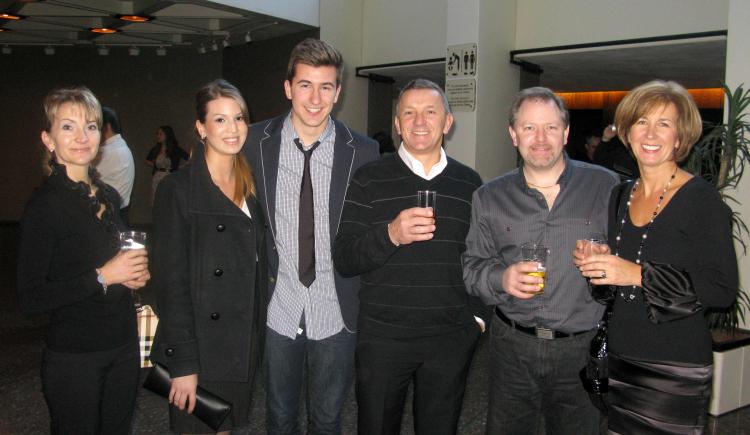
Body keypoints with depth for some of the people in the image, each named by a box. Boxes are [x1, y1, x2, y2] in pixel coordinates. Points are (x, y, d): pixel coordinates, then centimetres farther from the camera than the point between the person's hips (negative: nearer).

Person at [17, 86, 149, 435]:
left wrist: (134, 274, -1)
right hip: (73, 357, -6)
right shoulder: (44, 205, -14)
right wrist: (103, 276, -20)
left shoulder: (109, 197, 6)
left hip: (124, 346, 6)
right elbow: (30, 298, -16)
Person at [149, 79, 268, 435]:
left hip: (243, 348, 6)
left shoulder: (250, 186, 7)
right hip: (199, 348, -5)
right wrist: (183, 364, -17)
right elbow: (171, 283, -15)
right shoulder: (178, 190, -12)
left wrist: (257, 336, 7)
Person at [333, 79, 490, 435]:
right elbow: (343, 261, -8)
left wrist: (479, 315, 7)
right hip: (383, 335, -2)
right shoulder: (369, 179, -2)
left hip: (451, 338, 2)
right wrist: (390, 235, -24)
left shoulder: (469, 183, 6)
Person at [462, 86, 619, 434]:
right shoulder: (490, 198, 6)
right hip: (512, 347, 1)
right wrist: (501, 278, -13)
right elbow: (471, 266, 6)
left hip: (582, 350, -1)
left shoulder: (605, 186, 1)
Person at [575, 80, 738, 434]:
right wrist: (596, 265, -4)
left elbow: (723, 289, -15)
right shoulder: (620, 197, 8)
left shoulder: (702, 199, -10)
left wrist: (639, 275, -22)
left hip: (675, 367, -5)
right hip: (618, 357, 5)